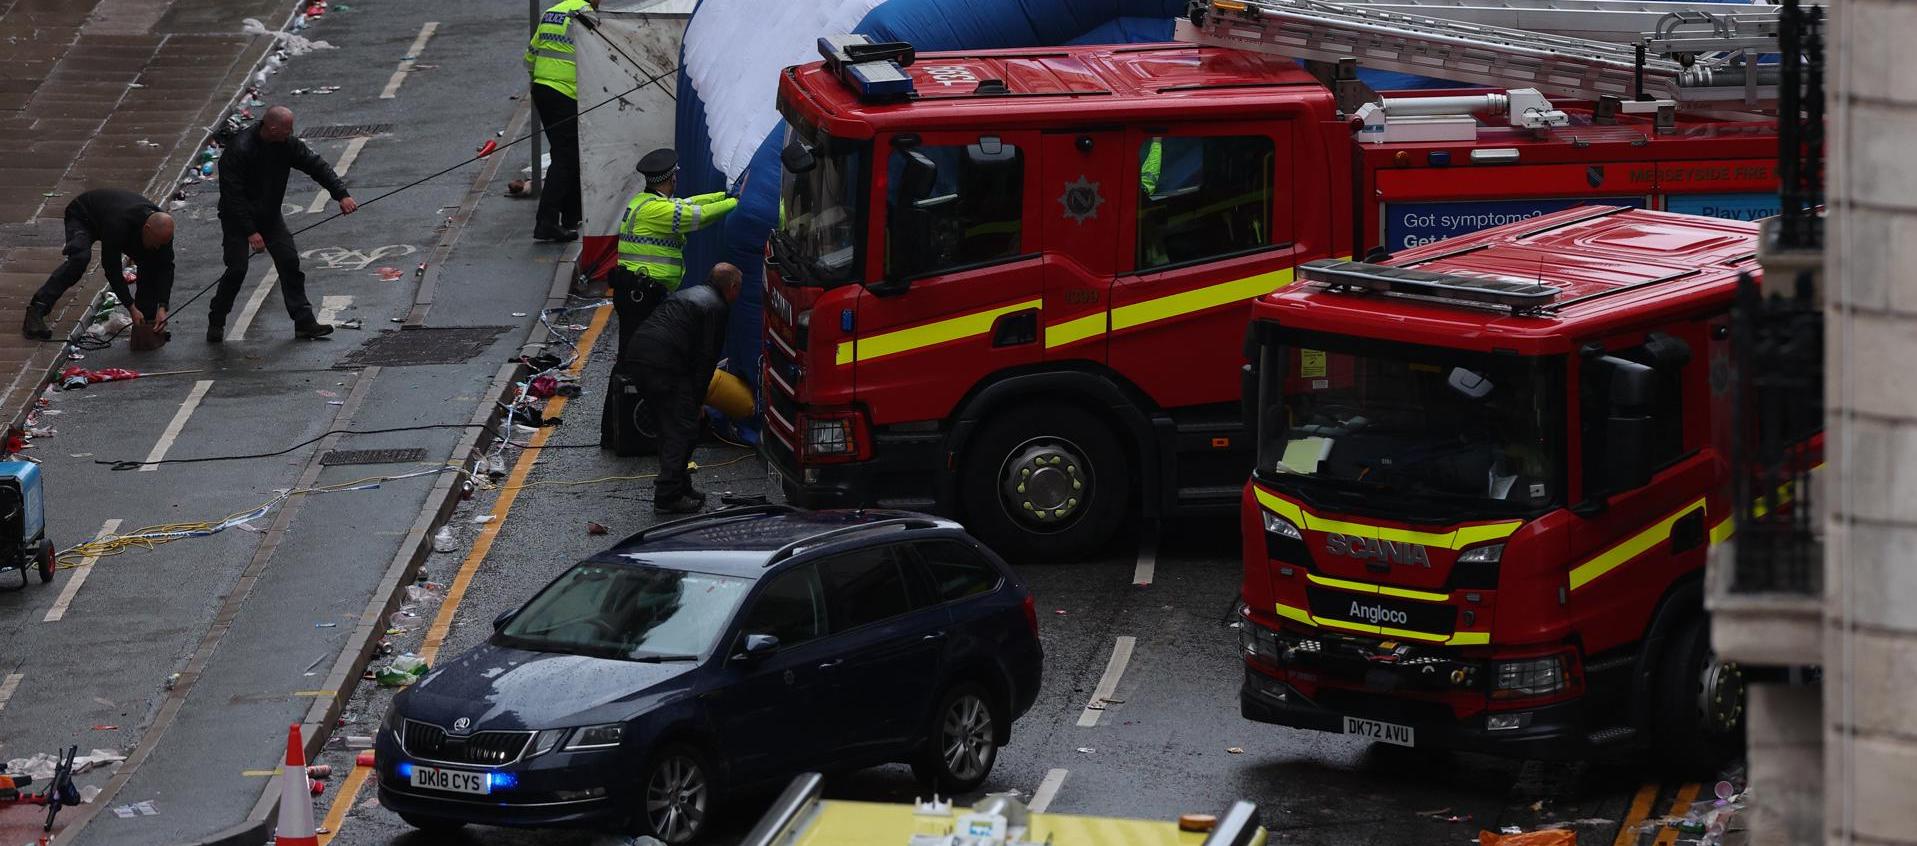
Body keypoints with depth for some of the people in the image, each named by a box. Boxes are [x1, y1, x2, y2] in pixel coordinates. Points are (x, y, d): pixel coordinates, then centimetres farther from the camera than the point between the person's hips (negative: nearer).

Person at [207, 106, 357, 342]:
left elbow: (315, 164, -2)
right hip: (238, 218, -6)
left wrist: (341, 194, -13)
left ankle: (304, 322, 0)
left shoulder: (287, 145, -8)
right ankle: (216, 322, 4)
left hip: (269, 216, 6)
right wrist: (250, 232, -28)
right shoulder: (239, 150, -27)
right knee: (237, 269, -14)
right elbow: (233, 196, -26)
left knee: (289, 261, -4)